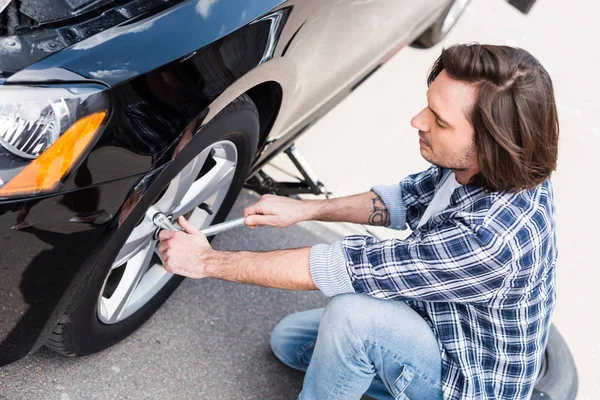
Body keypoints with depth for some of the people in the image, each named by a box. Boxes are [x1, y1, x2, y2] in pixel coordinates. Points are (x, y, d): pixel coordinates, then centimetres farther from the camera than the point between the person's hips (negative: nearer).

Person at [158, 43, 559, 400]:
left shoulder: (491, 237, -39)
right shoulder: (470, 165, -15)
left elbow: (346, 269, -34)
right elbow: (407, 199, 5)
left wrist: (207, 261, -24)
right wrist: (304, 209, -7)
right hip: (442, 328, 8)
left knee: (353, 312, -33)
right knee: (287, 339, 13)